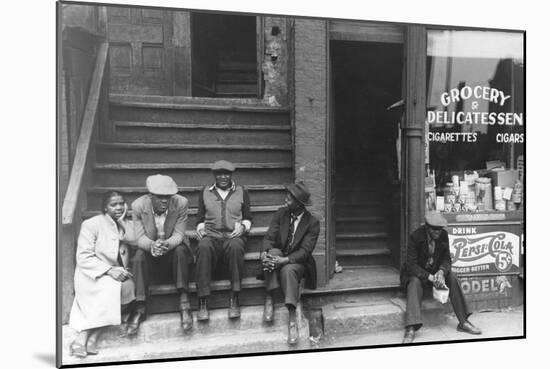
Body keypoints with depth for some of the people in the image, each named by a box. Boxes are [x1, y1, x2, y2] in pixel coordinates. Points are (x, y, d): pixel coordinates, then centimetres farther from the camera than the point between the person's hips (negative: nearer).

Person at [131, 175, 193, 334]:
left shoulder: (181, 203, -18)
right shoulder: (138, 206, -15)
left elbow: (178, 234, -17)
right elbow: (140, 237, -16)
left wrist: (167, 244, -41)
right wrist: (152, 245, -41)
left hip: (173, 247, 0)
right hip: (149, 248, 1)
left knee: (180, 250, -32)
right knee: (139, 256, -30)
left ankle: (184, 304, -30)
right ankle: (140, 309, -26)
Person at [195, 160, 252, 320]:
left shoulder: (241, 192, 17)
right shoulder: (205, 192, 19)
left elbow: (248, 218, 16)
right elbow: (200, 217, 21)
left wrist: (243, 226, -5)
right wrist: (200, 227, 0)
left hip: (233, 235, 0)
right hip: (211, 235, 1)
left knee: (235, 247, -38)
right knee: (204, 247, -36)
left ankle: (234, 298, -30)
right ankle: (203, 302, -33)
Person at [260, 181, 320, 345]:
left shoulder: (312, 222, -9)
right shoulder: (281, 213, 1)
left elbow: (305, 251, -16)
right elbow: (269, 237, -5)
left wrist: (285, 260, -31)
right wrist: (264, 252, -28)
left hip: (296, 262, -3)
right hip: (278, 256, 3)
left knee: (288, 270, -36)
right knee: (273, 251, -31)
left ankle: (292, 319, -37)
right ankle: (269, 299, -27)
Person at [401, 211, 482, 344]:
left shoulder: (443, 235, -8)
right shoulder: (416, 237, -22)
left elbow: (446, 259, -3)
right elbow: (411, 265, -23)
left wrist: (441, 271, -26)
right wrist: (429, 277, -34)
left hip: (436, 271, 4)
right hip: (417, 273, -4)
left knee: (452, 277, -22)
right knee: (415, 282, -35)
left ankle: (463, 322, -15)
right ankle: (411, 329, -45)